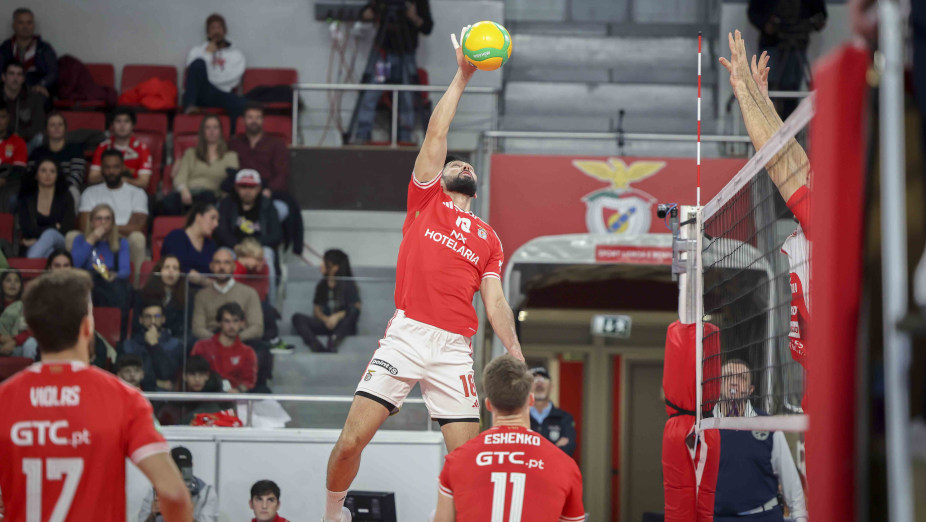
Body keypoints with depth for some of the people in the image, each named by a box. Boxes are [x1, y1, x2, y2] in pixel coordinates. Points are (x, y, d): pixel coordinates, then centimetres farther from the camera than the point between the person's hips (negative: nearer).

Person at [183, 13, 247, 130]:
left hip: (221, 95, 0)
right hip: (198, 94, 0)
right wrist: (207, 54, 3)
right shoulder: (197, 51, 23)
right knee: (199, 63, -31)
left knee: (242, 104, -35)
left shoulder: (236, 54, 21)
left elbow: (233, 80, 5)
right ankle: (190, 106, -35)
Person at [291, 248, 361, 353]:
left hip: (344, 326, -4)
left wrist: (338, 316, -22)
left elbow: (356, 308, -10)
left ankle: (332, 344, -48)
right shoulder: (322, 285, 13)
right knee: (297, 318, -19)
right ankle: (318, 349, -41)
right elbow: (317, 309, 12)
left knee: (353, 311, -35)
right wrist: (325, 319, -9)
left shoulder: (348, 284, 0)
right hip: (326, 324, 4)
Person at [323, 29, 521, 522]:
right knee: (352, 439, -8)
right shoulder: (424, 202, 15)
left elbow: (495, 301, 13)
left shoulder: (488, 238, 20)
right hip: (406, 335, -2)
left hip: (454, 348, 2)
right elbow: (436, 134, 9)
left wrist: (515, 352, -1)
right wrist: (462, 76, 9)